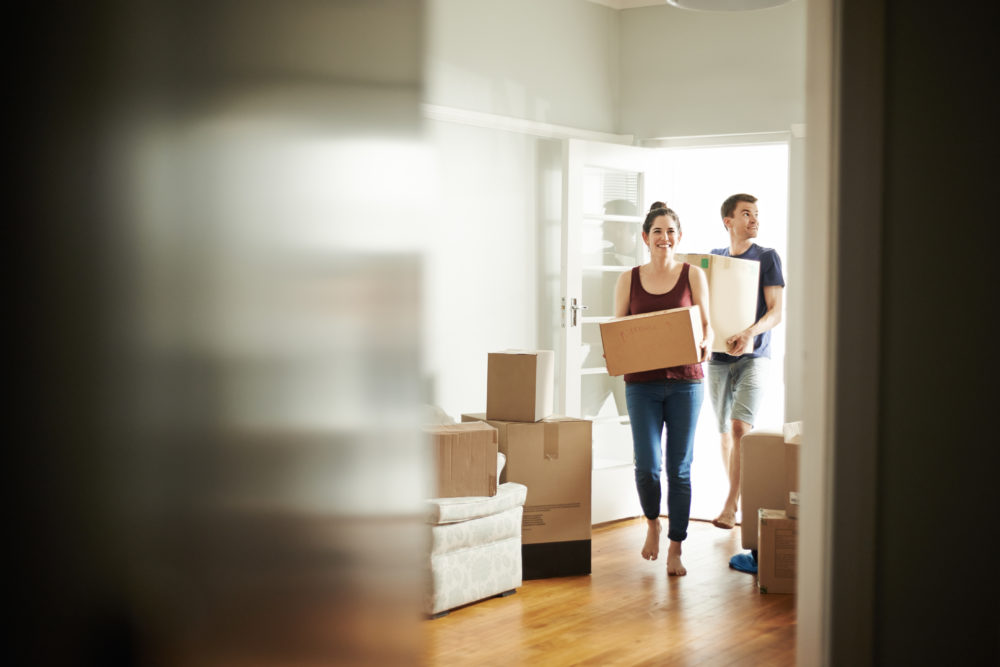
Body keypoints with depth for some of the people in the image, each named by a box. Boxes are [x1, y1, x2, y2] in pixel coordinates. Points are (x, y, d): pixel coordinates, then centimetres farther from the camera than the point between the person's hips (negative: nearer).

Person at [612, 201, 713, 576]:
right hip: (642, 382, 0)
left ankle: (675, 549, 13)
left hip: (685, 381, 0)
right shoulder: (628, 280, 7)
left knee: (679, 468, 2)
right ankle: (652, 522, 23)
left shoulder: (693, 275, 5)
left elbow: (706, 325, 5)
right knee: (647, 465, -9)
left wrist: (705, 345, -16)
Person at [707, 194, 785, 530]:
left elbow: (776, 312, -6)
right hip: (718, 355, 4)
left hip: (753, 356, -4)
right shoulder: (713, 257, 10)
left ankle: (730, 506, -13)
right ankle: (737, 498, 23)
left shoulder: (767, 257, 0)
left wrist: (749, 333, -24)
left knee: (740, 428, -16)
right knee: (726, 431, 9)